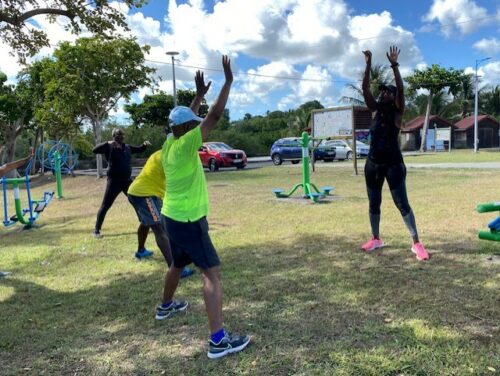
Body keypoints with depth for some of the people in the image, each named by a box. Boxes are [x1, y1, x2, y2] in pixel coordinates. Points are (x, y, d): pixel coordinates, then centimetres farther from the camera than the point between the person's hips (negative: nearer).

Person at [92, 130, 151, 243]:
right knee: (105, 206, 1)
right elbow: (95, 150, -20)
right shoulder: (109, 147, -7)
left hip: (127, 180, 5)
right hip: (114, 181, -5)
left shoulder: (127, 147, 8)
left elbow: (139, 149, 23)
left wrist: (145, 145, 1)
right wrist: (108, 143, -31)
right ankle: (97, 230, 10)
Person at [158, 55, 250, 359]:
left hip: (173, 217, 9)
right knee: (213, 273, -10)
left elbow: (183, 119, 23)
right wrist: (229, 81, -15)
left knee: (178, 264, 30)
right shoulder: (185, 146, -19)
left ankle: (166, 306, 52)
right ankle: (219, 340, -13)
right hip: (188, 221, -9)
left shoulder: (169, 144, 5)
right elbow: (214, 117, -22)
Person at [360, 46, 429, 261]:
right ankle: (375, 239, 26)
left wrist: (394, 65, -20)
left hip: (393, 163, -5)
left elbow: (401, 88, -17)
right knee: (373, 203, 12)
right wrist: (368, 64, -5)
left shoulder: (397, 112, -2)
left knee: (402, 204, -6)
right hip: (373, 163, 5)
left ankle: (416, 243, -2)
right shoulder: (375, 110, 9)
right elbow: (365, 89, 0)